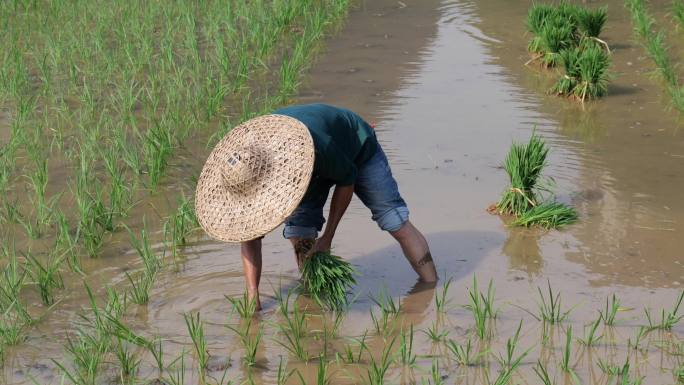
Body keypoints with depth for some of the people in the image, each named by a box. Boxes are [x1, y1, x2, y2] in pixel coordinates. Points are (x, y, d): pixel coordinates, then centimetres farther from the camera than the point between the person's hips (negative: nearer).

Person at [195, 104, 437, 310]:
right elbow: (249, 235, -24)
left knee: (396, 222, -6)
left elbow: (347, 179, -25)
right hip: (317, 166, 4)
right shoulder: (246, 165, -31)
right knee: (300, 233, -14)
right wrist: (252, 294, -29)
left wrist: (327, 237, -22)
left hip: (357, 149, -4)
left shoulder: (315, 146, -48)